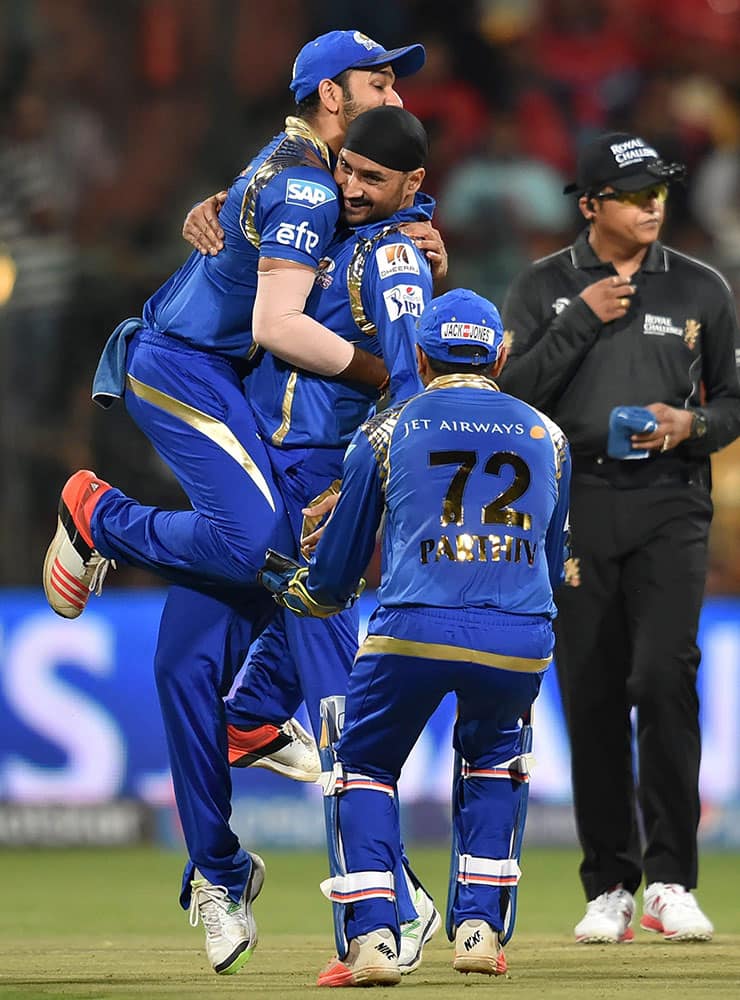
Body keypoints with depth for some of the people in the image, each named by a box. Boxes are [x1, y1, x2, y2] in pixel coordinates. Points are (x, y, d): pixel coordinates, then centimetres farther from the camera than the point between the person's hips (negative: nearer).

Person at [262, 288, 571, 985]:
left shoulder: (387, 432, 15)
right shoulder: (546, 436, 22)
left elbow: (333, 579, 20)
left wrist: (286, 587, 42)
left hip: (413, 632, -2)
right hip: (523, 641, 2)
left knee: (365, 768, 20)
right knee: (492, 754, 31)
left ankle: (372, 940, 2)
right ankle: (479, 929, 19)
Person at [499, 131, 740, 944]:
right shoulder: (542, 290, 6)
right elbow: (512, 392, -3)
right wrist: (582, 321, -10)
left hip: (669, 507, -1)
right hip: (576, 507, 1)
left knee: (664, 676, -16)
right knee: (592, 696, 2)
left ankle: (670, 881, -11)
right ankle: (610, 888, 11)